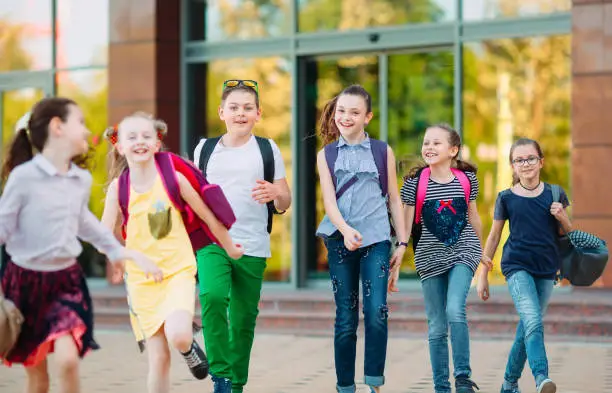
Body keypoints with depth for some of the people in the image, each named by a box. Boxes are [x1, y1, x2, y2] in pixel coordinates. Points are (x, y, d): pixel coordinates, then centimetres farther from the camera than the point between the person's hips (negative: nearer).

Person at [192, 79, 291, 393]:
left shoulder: (267, 149, 5)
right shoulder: (205, 149, 9)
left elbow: (285, 203, 5)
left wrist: (275, 193, -16)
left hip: (253, 247, 0)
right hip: (211, 241, 0)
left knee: (244, 319, 5)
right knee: (212, 297, -25)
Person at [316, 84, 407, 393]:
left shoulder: (383, 152, 7)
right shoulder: (326, 155, 8)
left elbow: (394, 199, 10)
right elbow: (329, 200, -3)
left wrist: (402, 242, 7)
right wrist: (345, 229, -21)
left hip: (376, 238, -1)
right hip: (340, 240, 1)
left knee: (376, 311, -15)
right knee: (345, 317, 4)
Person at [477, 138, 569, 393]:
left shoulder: (554, 194, 5)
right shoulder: (506, 198, 0)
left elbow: (569, 233, 15)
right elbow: (493, 237, 8)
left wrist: (562, 216, -7)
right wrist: (483, 274, 9)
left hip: (546, 269, 3)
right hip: (517, 266, -3)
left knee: (527, 328, 9)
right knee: (533, 322, -22)